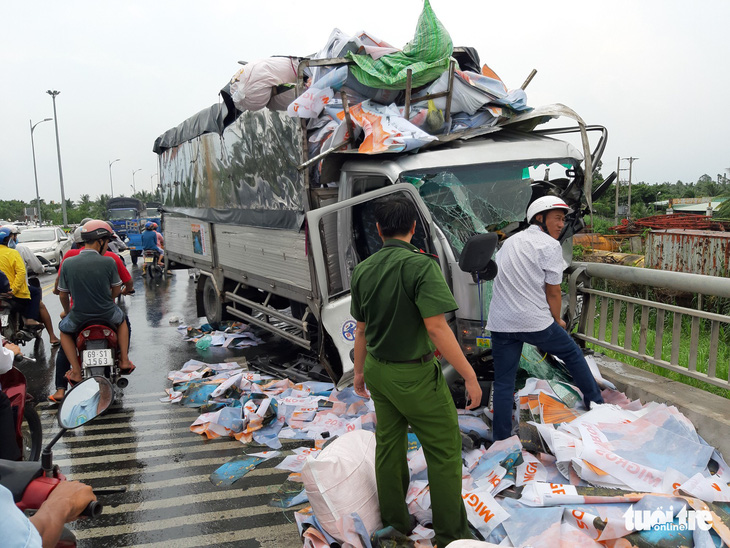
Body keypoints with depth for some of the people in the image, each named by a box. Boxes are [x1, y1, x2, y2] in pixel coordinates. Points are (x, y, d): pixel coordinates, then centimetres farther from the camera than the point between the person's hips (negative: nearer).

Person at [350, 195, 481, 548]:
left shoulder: (363, 270, 1)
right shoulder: (422, 265, -19)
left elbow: (361, 327, 9)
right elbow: (436, 327, -24)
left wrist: (360, 370, 21)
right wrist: (469, 375, -18)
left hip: (378, 370, 7)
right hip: (414, 374, -6)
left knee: (389, 445, 18)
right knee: (444, 451, 8)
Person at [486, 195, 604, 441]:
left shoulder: (510, 241, 17)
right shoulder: (550, 245, -3)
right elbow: (553, 292, -3)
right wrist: (558, 321, 14)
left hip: (499, 323, 5)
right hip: (535, 323, -5)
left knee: (503, 382, 9)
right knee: (572, 354, 19)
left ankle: (501, 440, 11)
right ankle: (596, 404, 33)